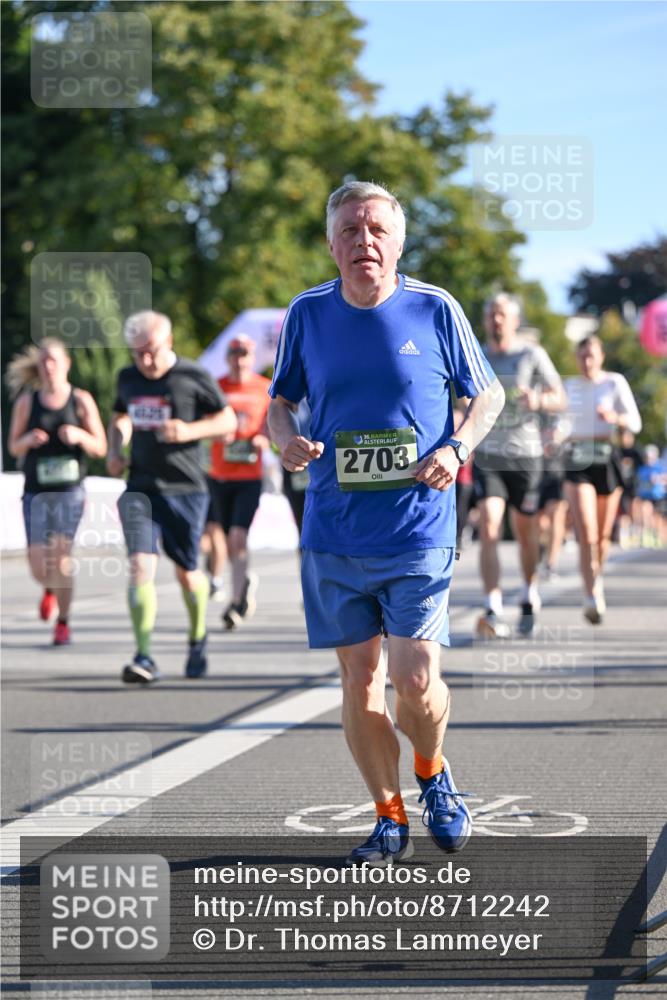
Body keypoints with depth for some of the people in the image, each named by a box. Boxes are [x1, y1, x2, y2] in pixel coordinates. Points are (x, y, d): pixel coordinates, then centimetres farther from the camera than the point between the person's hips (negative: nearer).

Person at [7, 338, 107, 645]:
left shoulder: (81, 400, 1)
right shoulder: (27, 401, 3)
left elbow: (100, 448, 3)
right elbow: (13, 447, 7)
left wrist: (79, 436, -17)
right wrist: (28, 440, -14)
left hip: (69, 489, -2)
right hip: (36, 490, 2)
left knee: (60, 555, -15)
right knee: (38, 565, -1)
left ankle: (63, 623, 1)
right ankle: (50, 589, 36)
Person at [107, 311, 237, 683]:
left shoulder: (194, 378, -5)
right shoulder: (128, 378, 9)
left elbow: (228, 420, 1)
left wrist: (190, 431, -16)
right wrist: (115, 451, 8)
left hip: (185, 489, -2)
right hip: (141, 488, 3)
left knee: (187, 573, 8)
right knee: (141, 565, -15)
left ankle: (198, 640, 36)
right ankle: (145, 658, -19)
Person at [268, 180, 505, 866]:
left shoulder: (435, 310, -1)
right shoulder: (307, 315, 5)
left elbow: (488, 394, 10)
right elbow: (280, 401, 17)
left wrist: (456, 449, -8)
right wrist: (287, 440, -6)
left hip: (419, 533, -2)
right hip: (333, 538, 2)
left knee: (415, 683, -9)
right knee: (359, 680, 5)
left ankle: (432, 774, 23)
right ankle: (389, 818, 21)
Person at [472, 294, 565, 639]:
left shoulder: (532, 355, 0)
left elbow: (559, 399, -4)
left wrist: (538, 400, -23)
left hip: (525, 455, -1)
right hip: (486, 456, 1)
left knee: (526, 533, 9)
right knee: (489, 529, -16)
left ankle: (530, 596, 36)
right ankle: (492, 612, -22)